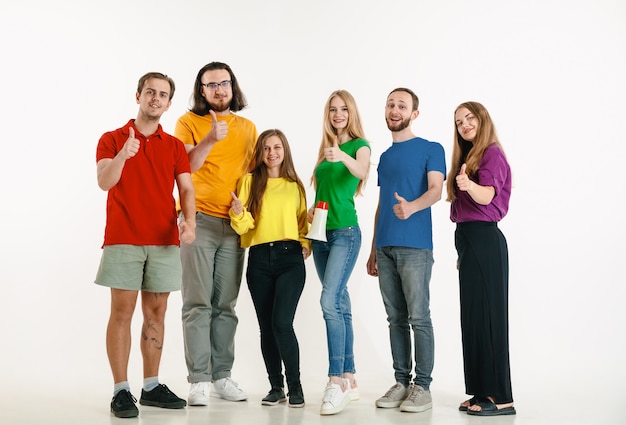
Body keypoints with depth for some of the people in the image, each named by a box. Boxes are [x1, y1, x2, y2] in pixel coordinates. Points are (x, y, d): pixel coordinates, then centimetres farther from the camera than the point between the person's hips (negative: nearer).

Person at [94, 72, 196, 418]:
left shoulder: (174, 146, 13)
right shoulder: (112, 139, 4)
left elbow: (186, 189, 4)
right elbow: (105, 182, -11)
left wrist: (189, 221, -16)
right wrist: (122, 156, -31)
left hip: (165, 241, 3)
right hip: (123, 240, -3)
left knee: (156, 312, 7)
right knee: (122, 312, -4)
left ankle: (151, 386, 16)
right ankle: (121, 391, 0)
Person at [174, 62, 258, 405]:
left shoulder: (247, 128, 14)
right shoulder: (189, 122, 3)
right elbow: (184, 167, -10)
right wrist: (211, 139, -24)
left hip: (234, 225, 4)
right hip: (199, 221, -3)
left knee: (225, 306, 5)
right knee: (198, 304, -6)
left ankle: (222, 376, 12)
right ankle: (199, 380, -3)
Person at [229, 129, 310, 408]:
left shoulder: (295, 185, 12)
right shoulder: (249, 181, 7)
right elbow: (243, 226, 0)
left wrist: (306, 244, 1)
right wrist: (238, 212, -20)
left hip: (290, 258, -1)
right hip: (259, 259, 1)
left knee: (282, 322, -14)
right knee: (266, 326, 4)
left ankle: (295, 386, 0)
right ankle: (276, 387, 17)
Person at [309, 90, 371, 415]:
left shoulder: (360, 145, -1)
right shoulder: (325, 148, 16)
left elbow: (362, 171, -24)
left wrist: (342, 156, -42)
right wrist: (312, 211, 6)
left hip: (345, 232, -7)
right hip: (322, 233, 7)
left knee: (330, 301, -20)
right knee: (340, 306, 9)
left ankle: (336, 381, -20)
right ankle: (349, 380, 15)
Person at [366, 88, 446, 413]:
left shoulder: (431, 150, 3)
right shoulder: (385, 157, 21)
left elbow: (436, 190, -11)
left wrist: (411, 206, -32)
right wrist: (373, 250, 18)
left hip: (415, 247, -6)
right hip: (385, 248, 6)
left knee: (419, 318, -5)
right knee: (396, 319, 8)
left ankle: (422, 386, 1)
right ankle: (401, 381, 14)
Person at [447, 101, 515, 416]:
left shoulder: (493, 154, -8)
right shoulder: (467, 157, 19)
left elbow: (487, 196, -23)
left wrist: (468, 185, -44)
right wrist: (462, 252, 18)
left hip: (484, 240, -10)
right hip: (468, 240, 10)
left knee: (486, 314, -9)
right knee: (472, 316, 9)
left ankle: (501, 397, -6)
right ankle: (482, 391, 15)